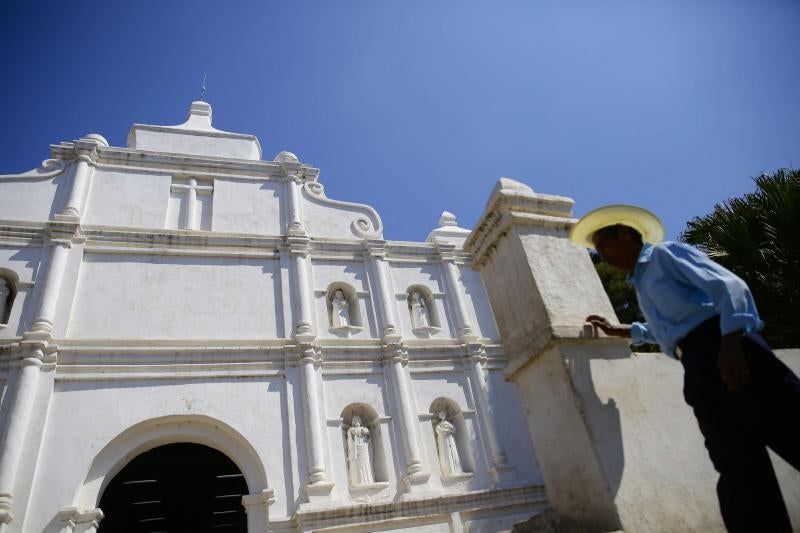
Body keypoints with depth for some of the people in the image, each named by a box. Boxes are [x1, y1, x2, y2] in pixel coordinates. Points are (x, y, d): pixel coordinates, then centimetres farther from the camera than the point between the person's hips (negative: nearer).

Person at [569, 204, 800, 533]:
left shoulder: (664, 253, 5)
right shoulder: (640, 282, 29)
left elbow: (728, 285, -8)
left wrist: (730, 344, -21)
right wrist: (617, 331, 45)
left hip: (722, 346, -8)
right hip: (698, 367, 8)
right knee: (738, 469, 1)